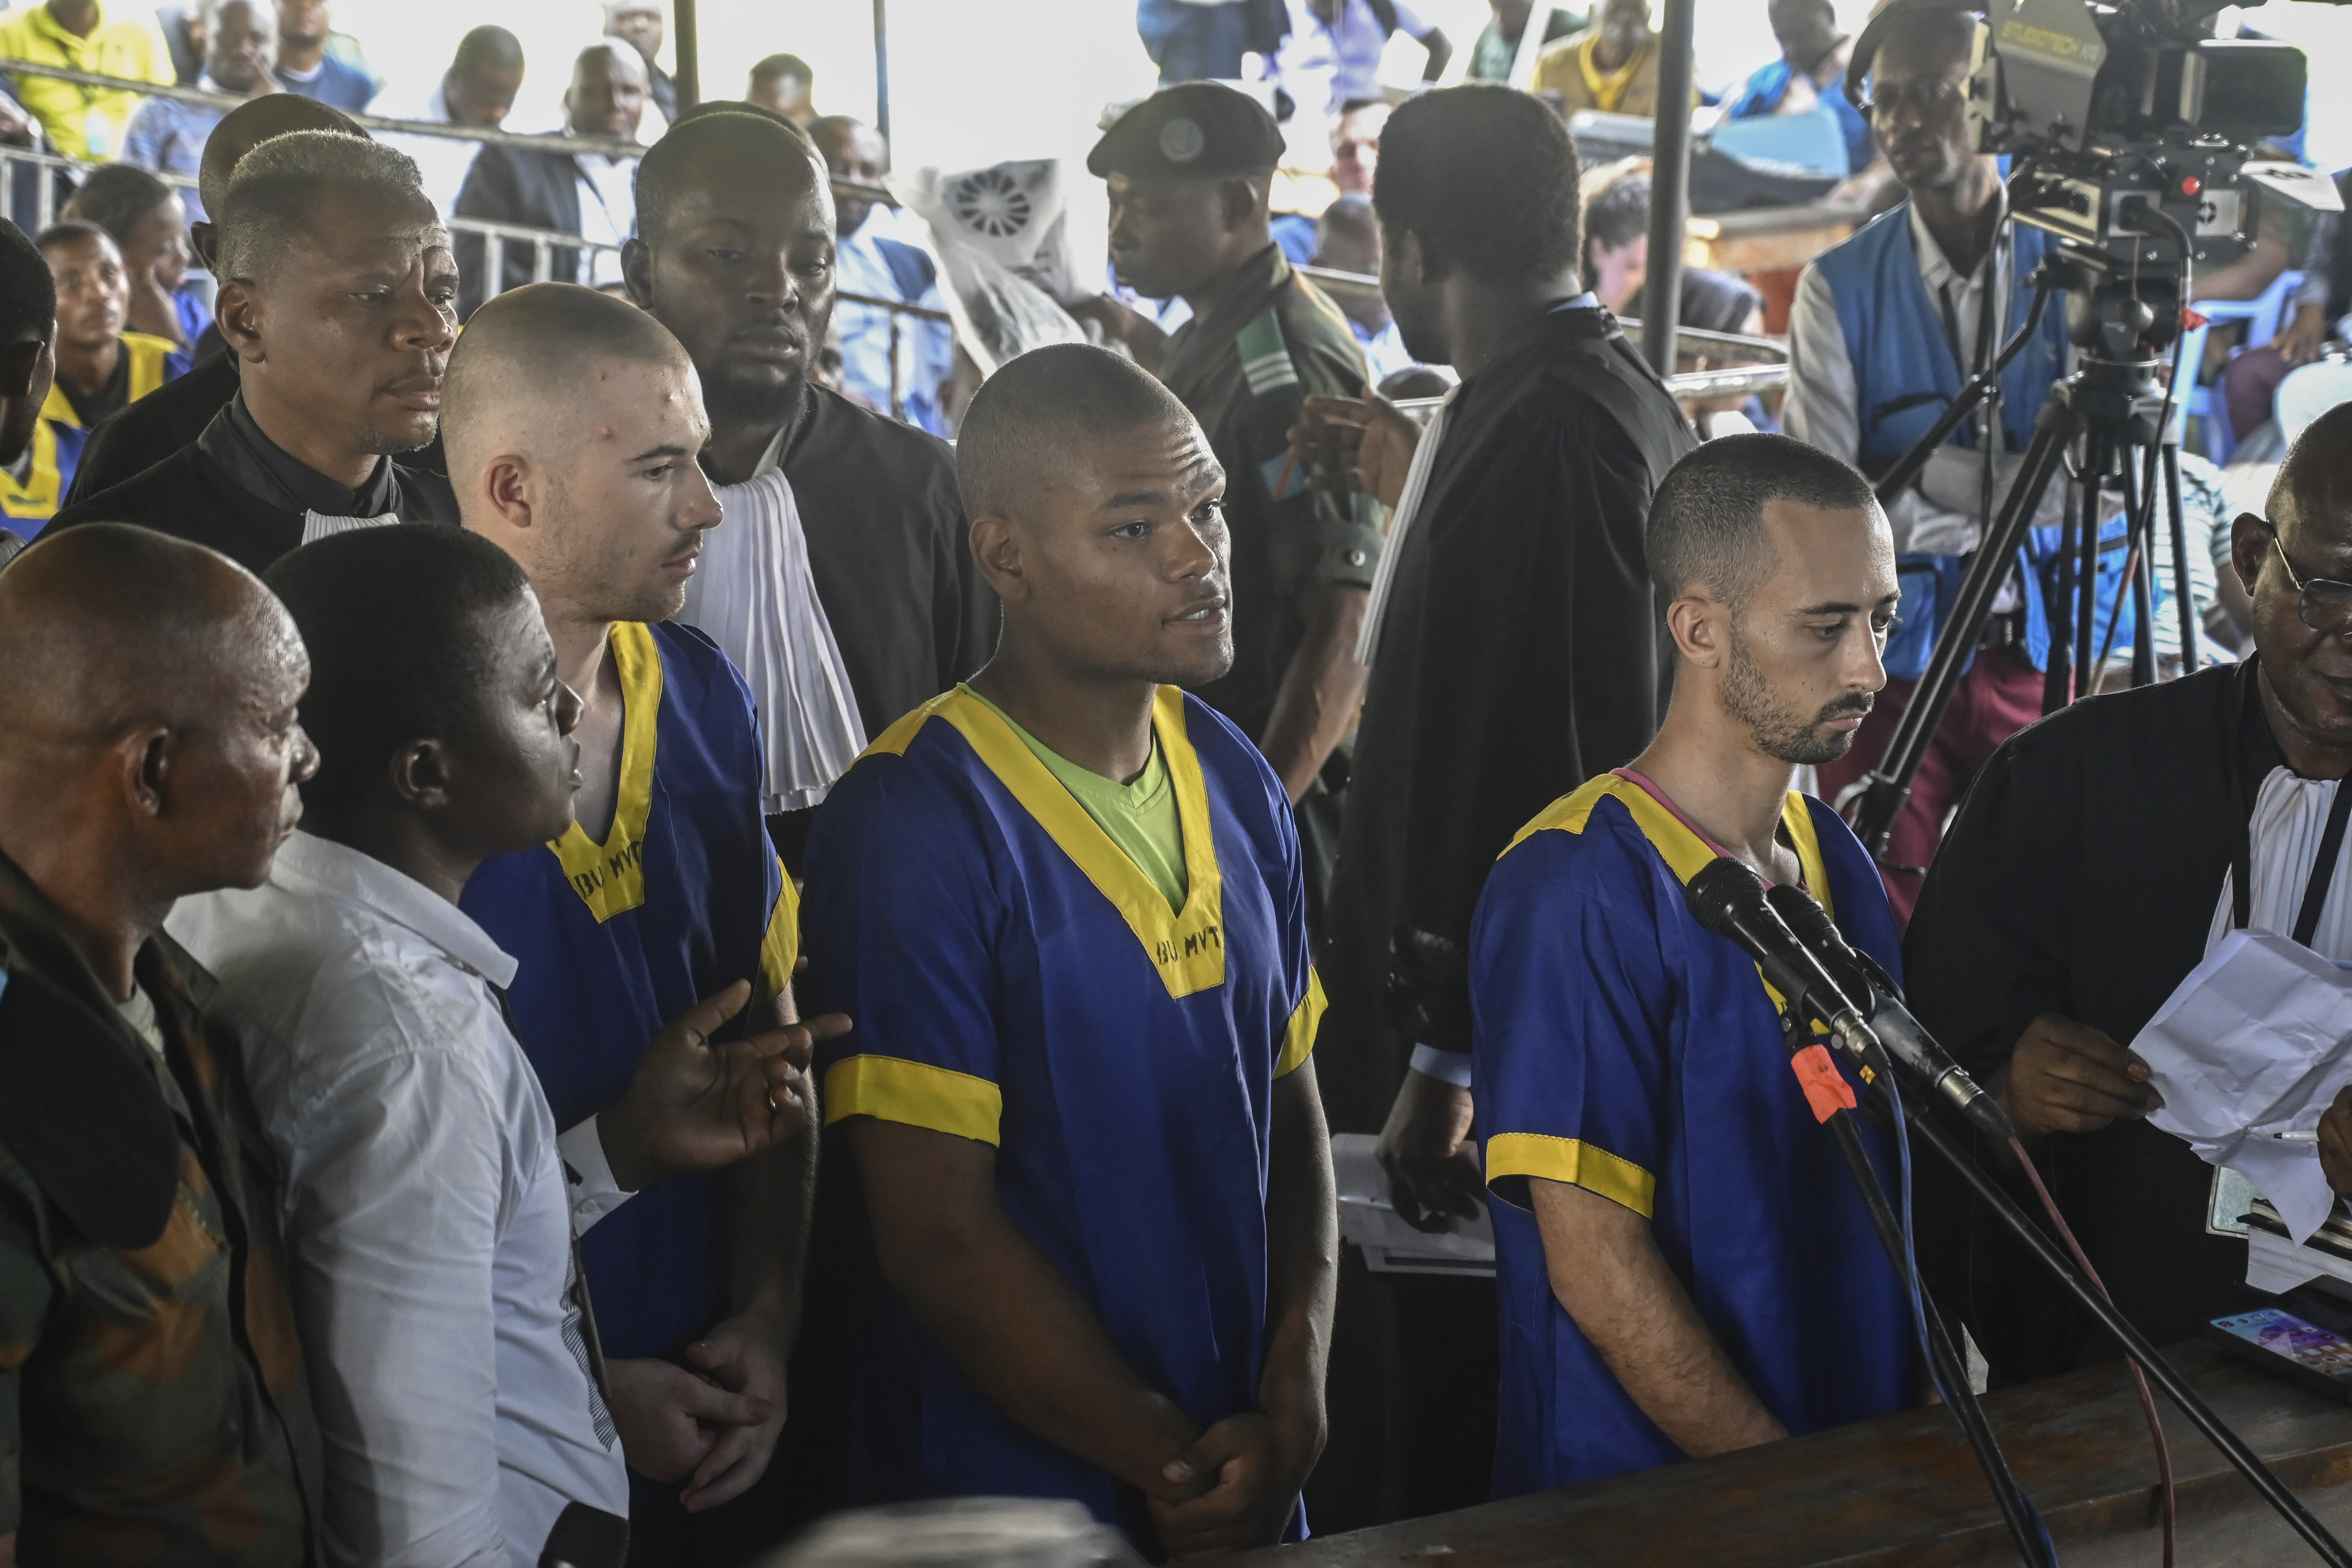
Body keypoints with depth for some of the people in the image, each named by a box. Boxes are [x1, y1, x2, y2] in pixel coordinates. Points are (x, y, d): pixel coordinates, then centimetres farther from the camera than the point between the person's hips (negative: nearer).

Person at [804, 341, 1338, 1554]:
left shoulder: (1237, 783, 3)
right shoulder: (911, 825, -18)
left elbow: (1292, 1108, 7)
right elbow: (940, 1238, -18)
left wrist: (1292, 1409, -6)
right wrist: (1178, 1466, -13)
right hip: (1010, 1499, -6)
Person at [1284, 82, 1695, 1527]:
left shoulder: (1547, 430, -21)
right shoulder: (1625, 396, 10)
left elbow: (1549, 765, -25)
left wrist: (1449, 1063, -22)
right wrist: (1417, 487, 20)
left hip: (1491, 1035, -10)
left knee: (1439, 1467, 2)